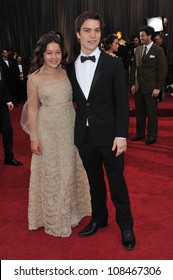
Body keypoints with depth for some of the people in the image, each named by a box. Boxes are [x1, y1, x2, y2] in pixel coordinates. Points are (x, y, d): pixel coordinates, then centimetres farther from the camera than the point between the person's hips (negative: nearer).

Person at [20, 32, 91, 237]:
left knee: (70, 169, 16)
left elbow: (74, 98, 8)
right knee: (51, 173, 9)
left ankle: (71, 209, 40)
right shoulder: (34, 78, -9)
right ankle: (54, 218, 29)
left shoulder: (67, 72, 1)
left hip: (70, 127, 4)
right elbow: (33, 109, -7)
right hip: (48, 130, -3)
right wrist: (34, 138, -8)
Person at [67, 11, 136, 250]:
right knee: (94, 181, 17)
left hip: (109, 135, -3)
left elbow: (122, 102, -7)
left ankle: (126, 227, 27)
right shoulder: (70, 67, 5)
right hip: (84, 136, 3)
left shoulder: (113, 64, -5)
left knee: (117, 183, 8)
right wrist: (74, 131, 3)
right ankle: (98, 219, 38)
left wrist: (121, 135, -13)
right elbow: (76, 100, 8)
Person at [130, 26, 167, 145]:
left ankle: (152, 135, 14)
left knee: (152, 112, 3)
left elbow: (163, 70, -7)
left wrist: (158, 88, -11)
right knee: (139, 111, 10)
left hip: (151, 88, -5)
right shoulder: (138, 49, 10)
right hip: (138, 87, 5)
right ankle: (140, 133, 23)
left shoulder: (158, 50, -5)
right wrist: (133, 84, 8)